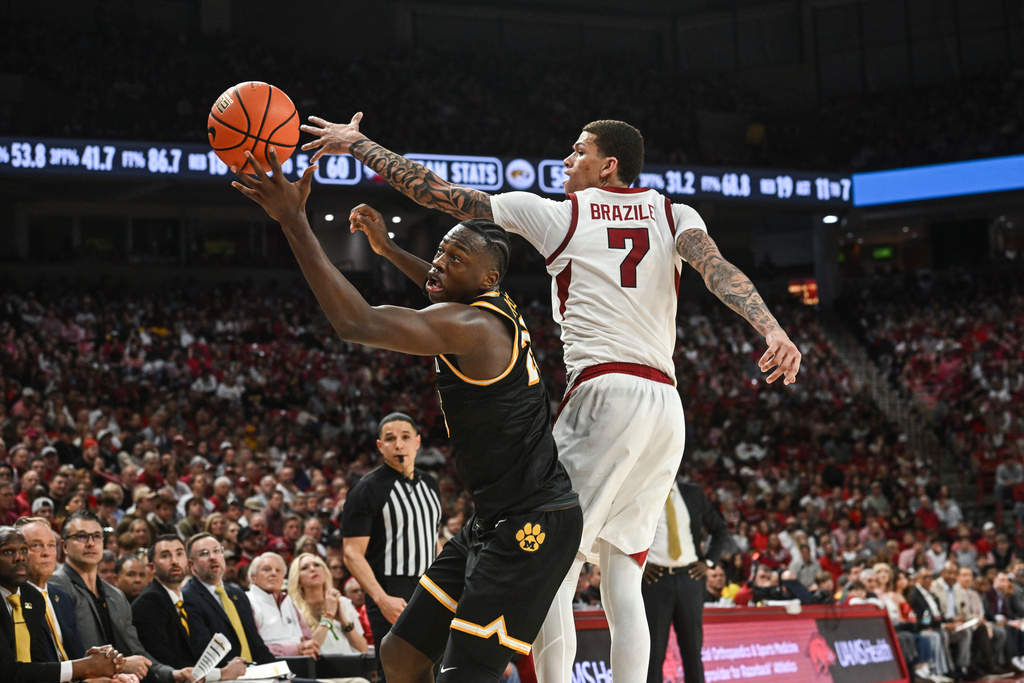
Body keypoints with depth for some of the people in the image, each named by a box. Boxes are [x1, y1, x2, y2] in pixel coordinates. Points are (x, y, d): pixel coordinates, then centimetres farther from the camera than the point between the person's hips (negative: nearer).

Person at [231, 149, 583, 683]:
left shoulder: (471, 327, -20)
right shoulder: (495, 308, 10)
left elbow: (358, 324, -31)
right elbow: (450, 296, 39)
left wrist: (294, 222, -31)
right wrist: (387, 248, 34)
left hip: (531, 525, -11)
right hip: (494, 520, 11)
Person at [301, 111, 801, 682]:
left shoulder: (560, 214, 7)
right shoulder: (674, 215, 17)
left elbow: (441, 194, 8)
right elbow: (719, 269, -4)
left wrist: (359, 145, 16)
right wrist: (774, 331, -20)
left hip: (604, 393, -6)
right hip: (666, 403, 6)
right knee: (622, 573, 9)